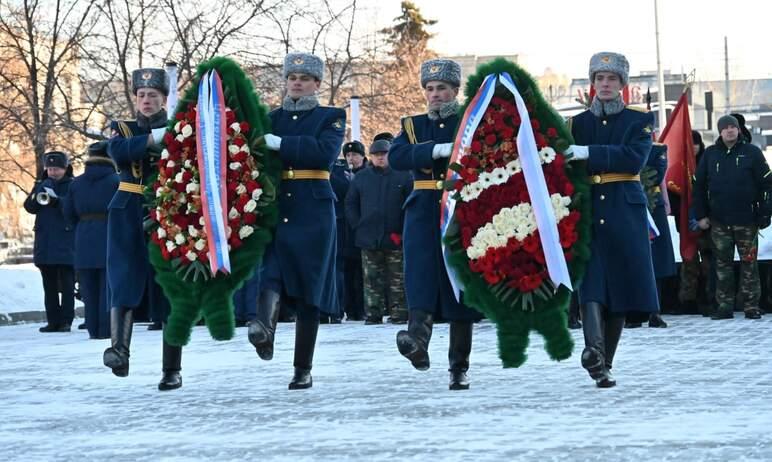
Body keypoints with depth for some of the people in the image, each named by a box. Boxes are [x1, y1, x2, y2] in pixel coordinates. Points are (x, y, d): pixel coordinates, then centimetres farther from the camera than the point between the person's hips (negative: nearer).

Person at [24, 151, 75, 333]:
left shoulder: (72, 185, 0)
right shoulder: (41, 185, 14)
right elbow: (29, 207, 6)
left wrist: (56, 199, -27)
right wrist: (37, 197, -14)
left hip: (66, 241, -5)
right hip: (44, 241, 5)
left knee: (66, 284, -6)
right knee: (49, 285, 7)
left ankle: (66, 320, -5)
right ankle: (53, 321, 11)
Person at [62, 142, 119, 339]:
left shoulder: (76, 183, 6)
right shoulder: (115, 181, -7)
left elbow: (69, 212, 9)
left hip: (84, 241, 4)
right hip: (109, 240, -4)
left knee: (89, 288, 9)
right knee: (108, 285, 0)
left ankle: (93, 329, 10)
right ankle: (106, 328, -3)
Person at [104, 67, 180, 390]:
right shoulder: (122, 129, 10)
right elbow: (118, 151, -14)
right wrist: (154, 137, -23)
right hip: (128, 215, 0)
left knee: (170, 293, 0)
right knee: (125, 284, -17)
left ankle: (172, 370, 5)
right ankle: (119, 351, -33)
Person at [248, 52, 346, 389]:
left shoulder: (331, 117, 7)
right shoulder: (271, 118, 17)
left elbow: (325, 151, -13)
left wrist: (278, 144, -19)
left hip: (313, 212, -2)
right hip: (273, 208, 2)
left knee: (308, 290, -1)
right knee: (270, 268, -24)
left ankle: (303, 370, 3)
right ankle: (265, 325, -48)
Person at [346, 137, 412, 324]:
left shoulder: (402, 176, 2)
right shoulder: (361, 177, 10)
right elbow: (350, 204, 14)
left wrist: (402, 231, -6)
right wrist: (358, 226, 3)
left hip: (395, 238, -2)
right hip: (369, 238, 2)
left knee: (397, 280, 1)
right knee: (372, 280, 3)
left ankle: (398, 314, 4)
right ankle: (373, 314, 6)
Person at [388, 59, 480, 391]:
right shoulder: (413, 125, 13)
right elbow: (396, 157, -7)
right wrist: (438, 149, -19)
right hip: (423, 213, 1)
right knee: (420, 272, -21)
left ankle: (459, 368, 6)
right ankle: (418, 340, -38)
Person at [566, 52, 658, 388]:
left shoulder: (638, 121, 6)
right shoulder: (579, 123, 13)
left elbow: (635, 158, -12)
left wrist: (589, 154, -20)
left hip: (624, 213, 0)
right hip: (587, 212, 0)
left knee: (620, 287, 2)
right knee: (590, 281, -18)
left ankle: (604, 362, 11)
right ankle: (594, 350, -35)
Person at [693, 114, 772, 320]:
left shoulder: (751, 152, 2)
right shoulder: (710, 154, 8)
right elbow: (699, 186, 11)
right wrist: (701, 215, 5)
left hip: (746, 220, -2)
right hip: (719, 222, 2)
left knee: (749, 264, 0)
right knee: (722, 265, 3)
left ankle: (751, 306, 4)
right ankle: (724, 306, 7)